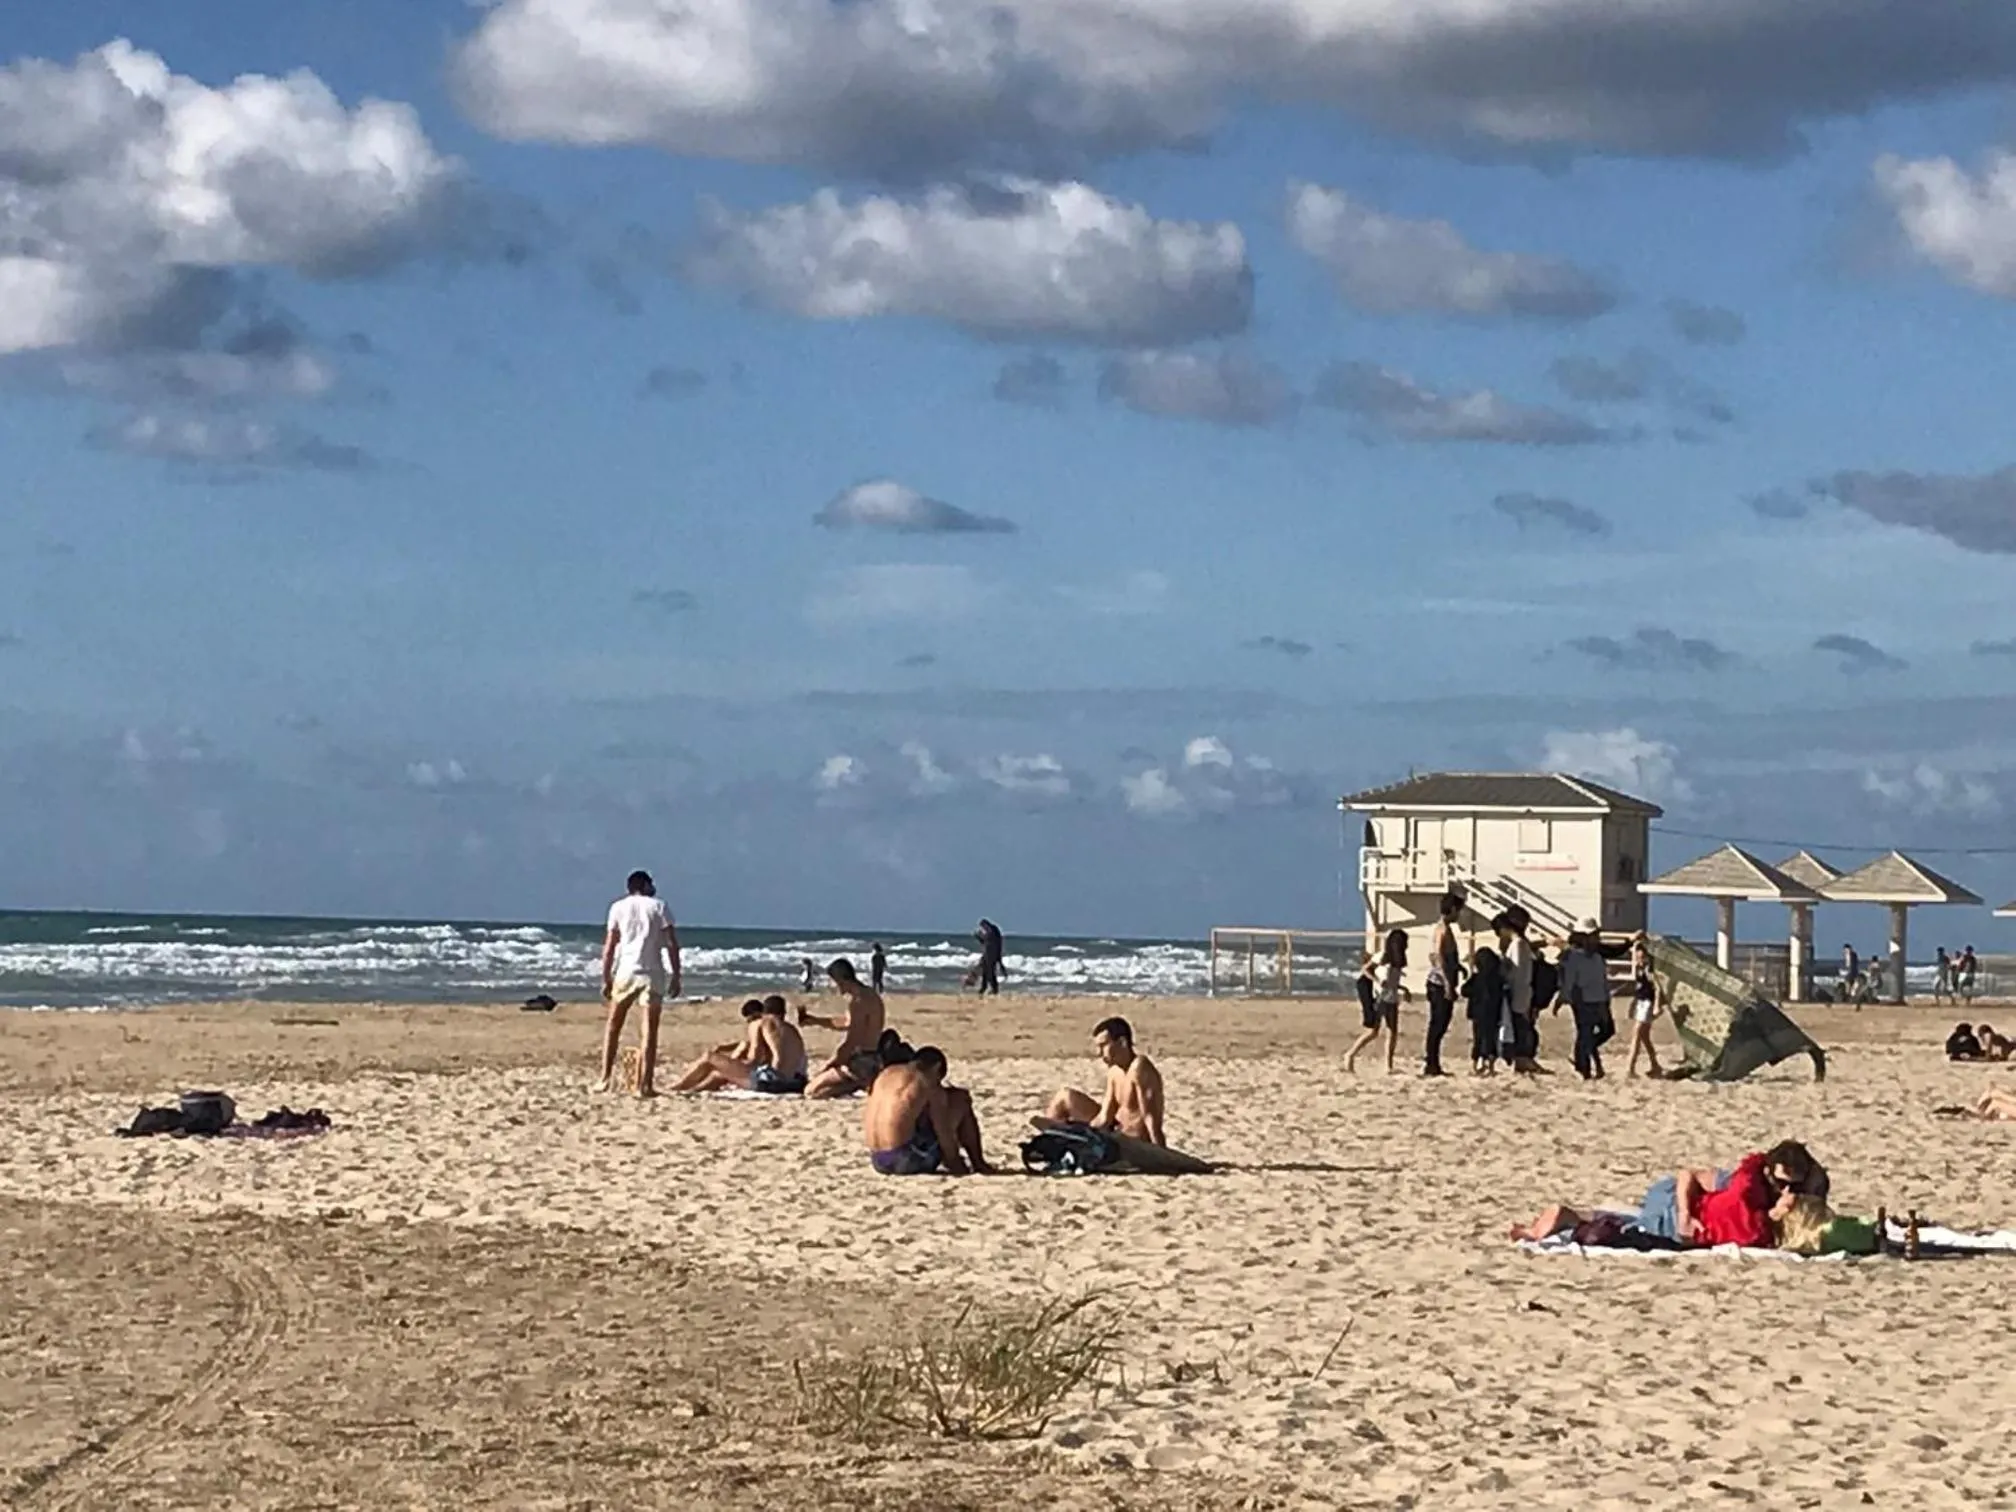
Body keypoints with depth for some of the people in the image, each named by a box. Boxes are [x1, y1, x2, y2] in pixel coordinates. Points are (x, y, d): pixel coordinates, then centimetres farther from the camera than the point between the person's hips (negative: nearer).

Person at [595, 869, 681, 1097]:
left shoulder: (618, 907, 8)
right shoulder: (658, 906, 5)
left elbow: (609, 947, 6)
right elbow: (672, 944, -1)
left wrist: (606, 979, 11)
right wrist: (676, 976, 3)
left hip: (626, 970, 1)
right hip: (653, 973, -1)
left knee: (613, 1025, 17)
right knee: (650, 1030, 1)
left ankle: (606, 1078, 12)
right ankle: (645, 1085, -3)